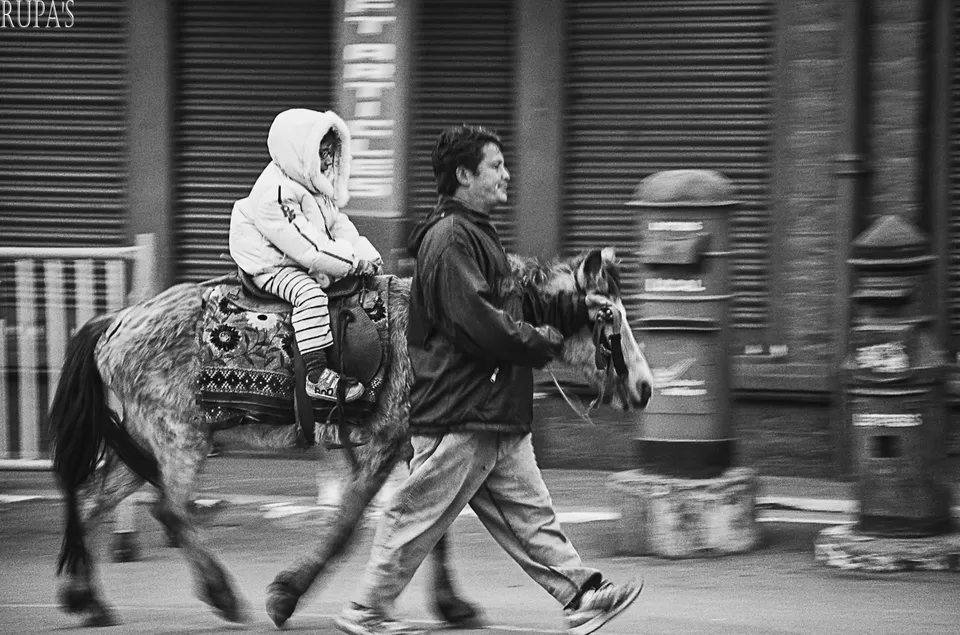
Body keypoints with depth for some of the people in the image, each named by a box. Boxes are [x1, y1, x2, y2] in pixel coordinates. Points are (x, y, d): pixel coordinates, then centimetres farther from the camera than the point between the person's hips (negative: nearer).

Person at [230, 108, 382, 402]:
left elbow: (338, 224, 12)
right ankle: (317, 375, -37)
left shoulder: (317, 185, 10)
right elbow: (307, 247, -30)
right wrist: (354, 263, -27)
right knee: (310, 294, -35)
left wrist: (365, 254, -8)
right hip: (271, 266, -10)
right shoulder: (275, 193, -26)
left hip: (305, 266, 10)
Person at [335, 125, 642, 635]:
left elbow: (515, 306, 22)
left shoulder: (476, 235, 19)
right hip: (459, 418, -10)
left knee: (529, 514, 7)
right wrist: (542, 342, -11)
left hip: (496, 417, 10)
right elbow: (476, 321, -23)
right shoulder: (450, 239, -15)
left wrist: (581, 306, 10)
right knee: (417, 517, -1)